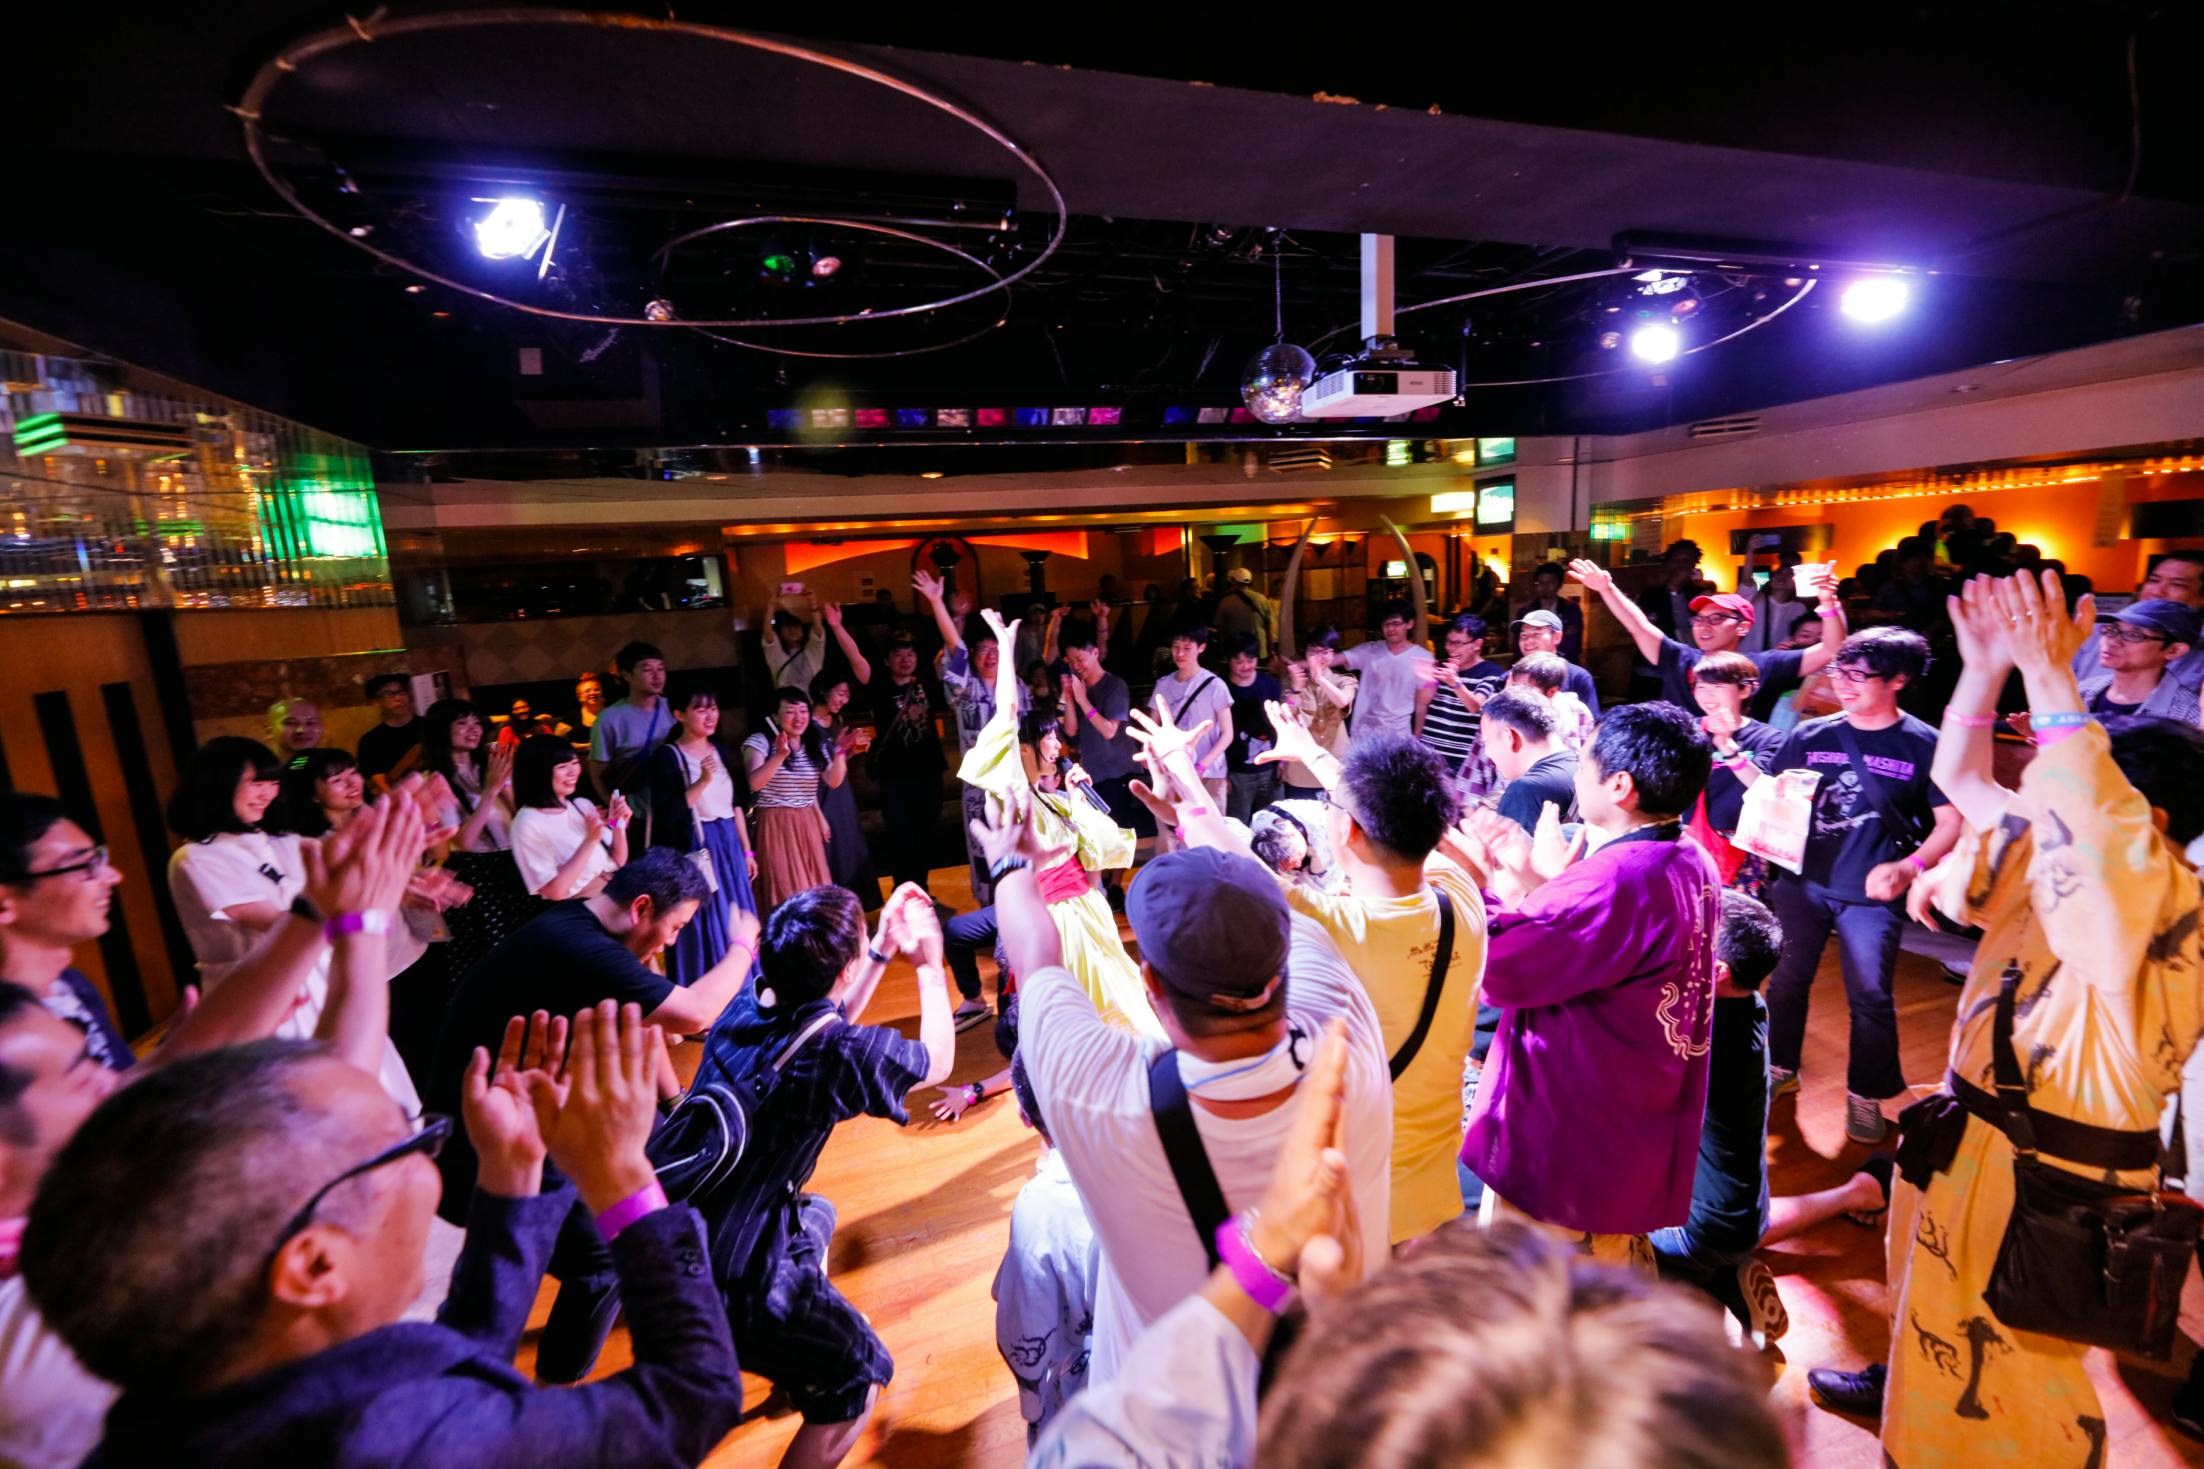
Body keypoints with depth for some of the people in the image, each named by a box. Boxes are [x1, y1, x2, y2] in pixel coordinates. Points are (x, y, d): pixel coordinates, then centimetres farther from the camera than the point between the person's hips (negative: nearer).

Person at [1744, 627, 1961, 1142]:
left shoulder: (1924, 746, -6)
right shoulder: (1810, 735, 1)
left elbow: (1951, 823, -4)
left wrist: (1908, 867, -19)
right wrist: (1738, 758, -10)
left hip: (1871, 893, -2)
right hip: (1799, 881, 3)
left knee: (1870, 997, 6)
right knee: (1786, 980, 13)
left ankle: (1865, 1095, 26)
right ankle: (1779, 1069, 32)